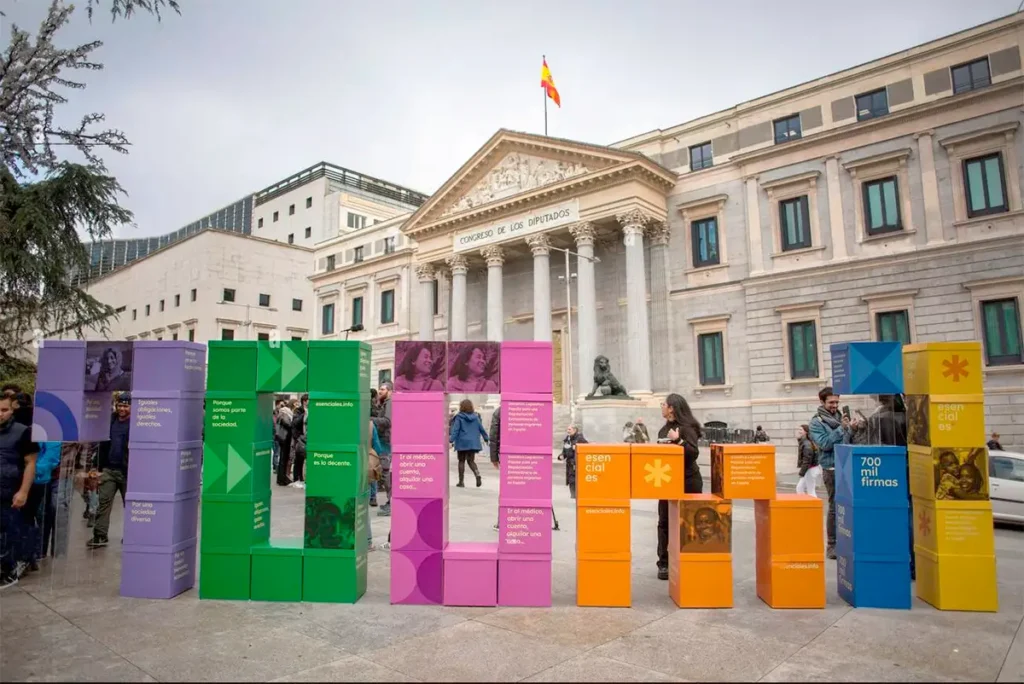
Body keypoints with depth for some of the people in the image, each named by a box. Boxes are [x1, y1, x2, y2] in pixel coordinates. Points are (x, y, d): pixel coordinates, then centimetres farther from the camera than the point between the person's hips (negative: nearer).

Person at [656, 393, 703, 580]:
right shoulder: (664, 429, 12)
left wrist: (678, 440, -27)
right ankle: (664, 563, 9)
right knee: (664, 522, 5)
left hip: (687, 482, -7)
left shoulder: (687, 427, -11)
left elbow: (694, 453, -20)